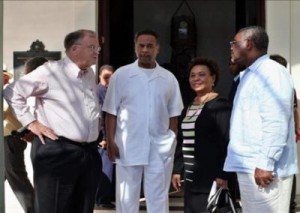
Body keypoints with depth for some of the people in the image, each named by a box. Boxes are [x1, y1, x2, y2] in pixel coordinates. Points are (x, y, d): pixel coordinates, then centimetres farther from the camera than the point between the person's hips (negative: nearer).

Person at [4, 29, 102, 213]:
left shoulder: (90, 75, 15)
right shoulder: (50, 71, -9)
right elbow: (13, 92, -5)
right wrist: (30, 122, -7)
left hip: (89, 152, 7)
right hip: (57, 151, -7)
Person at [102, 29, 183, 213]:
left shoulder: (169, 78, 6)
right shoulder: (121, 75, 0)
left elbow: (173, 115, 8)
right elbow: (112, 112, 1)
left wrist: (173, 142, 3)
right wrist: (111, 141, -6)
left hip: (160, 148, 1)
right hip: (128, 146, -1)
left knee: (159, 198, 8)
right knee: (126, 198, 6)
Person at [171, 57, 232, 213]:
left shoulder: (220, 105, -7)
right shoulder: (188, 108, 17)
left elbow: (227, 142, -14)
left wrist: (223, 174, -19)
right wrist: (177, 169, 14)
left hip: (210, 177, -7)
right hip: (190, 177, 8)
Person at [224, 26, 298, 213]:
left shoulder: (271, 72, -10)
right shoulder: (249, 75, 20)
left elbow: (276, 123, -19)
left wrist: (266, 163, -22)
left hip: (262, 168, -10)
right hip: (248, 166, 10)